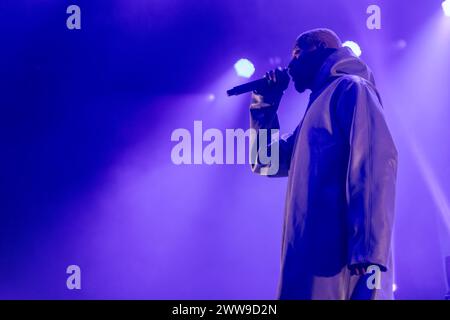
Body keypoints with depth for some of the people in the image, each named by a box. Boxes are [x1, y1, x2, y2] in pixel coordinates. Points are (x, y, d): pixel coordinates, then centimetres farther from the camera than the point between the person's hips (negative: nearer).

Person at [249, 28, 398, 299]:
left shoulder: (349, 88, 0)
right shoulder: (319, 105, 28)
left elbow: (375, 163, -16)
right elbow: (267, 162, 31)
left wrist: (368, 255, -27)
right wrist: (265, 106, 21)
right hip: (311, 260, 9)